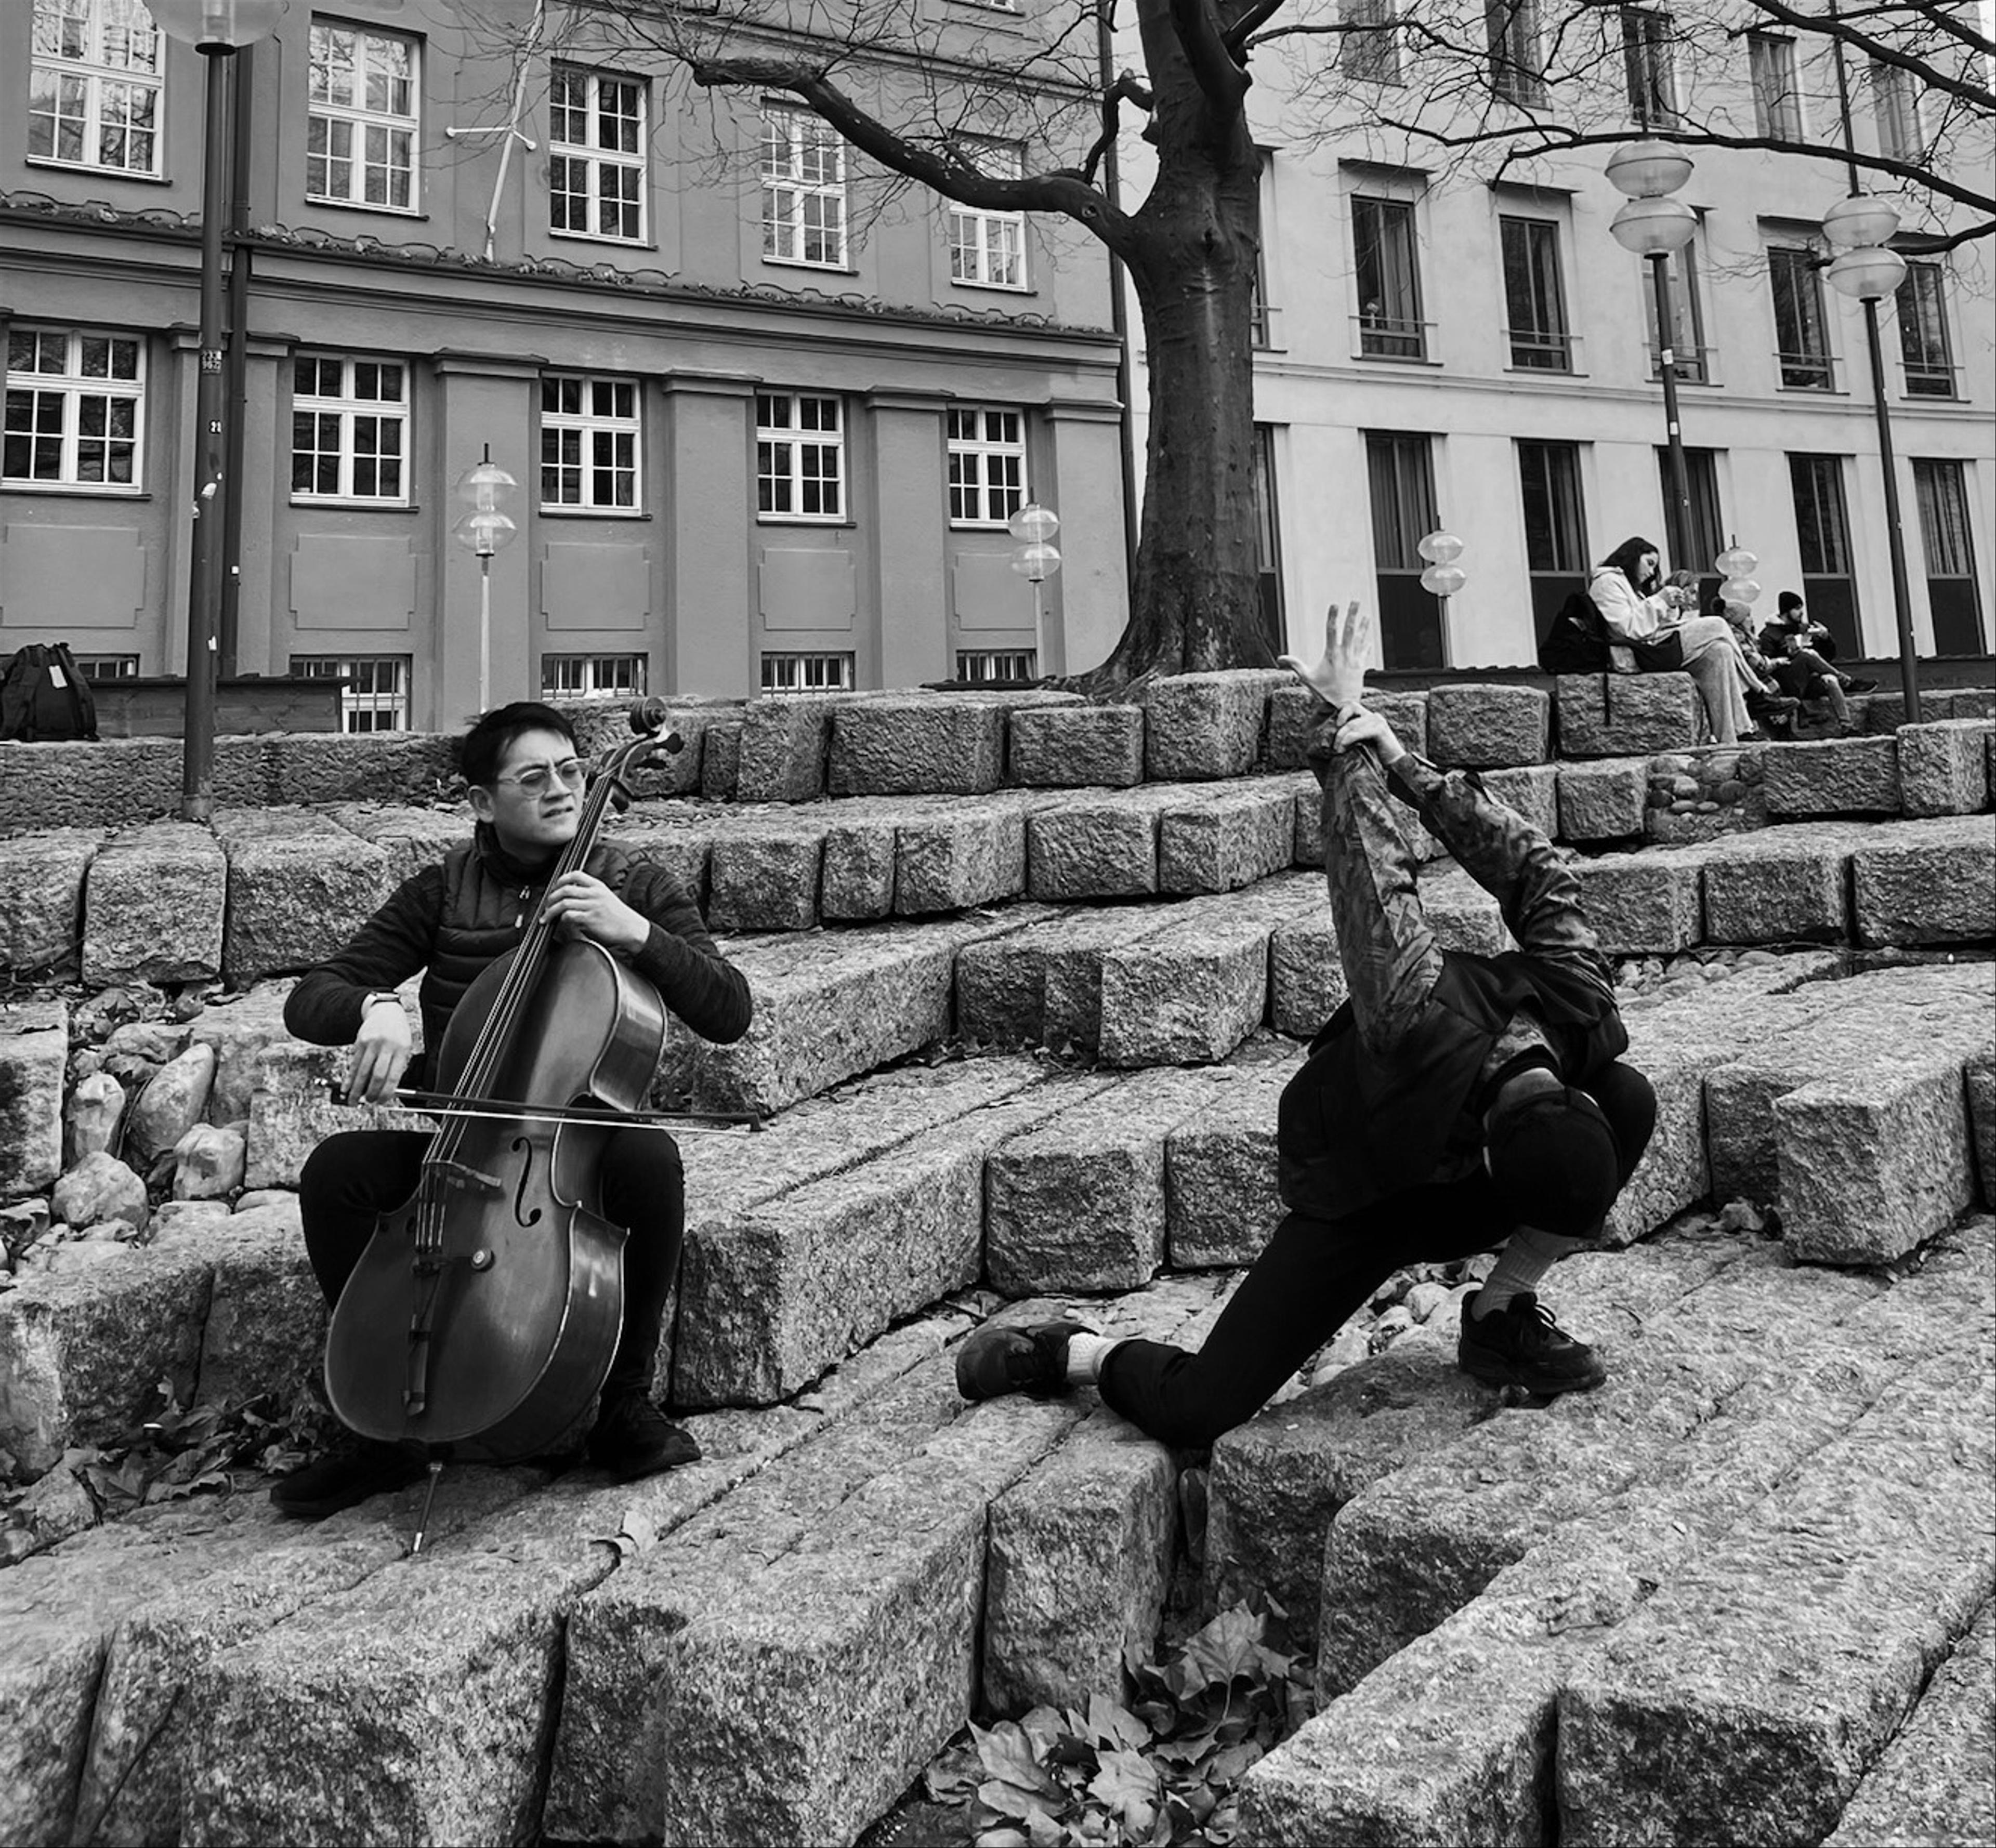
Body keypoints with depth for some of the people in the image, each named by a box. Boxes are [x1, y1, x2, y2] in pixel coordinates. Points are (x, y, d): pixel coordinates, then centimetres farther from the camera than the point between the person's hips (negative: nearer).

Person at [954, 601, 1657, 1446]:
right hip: (1351, 1194, -5)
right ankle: (1068, 1352, 15)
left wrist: (1396, 755, -5)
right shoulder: (1414, 1030, -44)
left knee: (1629, 1101, -22)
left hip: (1455, 1188, 5)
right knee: (1192, 1412, -19)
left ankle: (1500, 1315, -3)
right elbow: (1369, 869, -32)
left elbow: (1538, 875, -16)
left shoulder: (1581, 1005, -28)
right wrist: (1346, 727, -15)